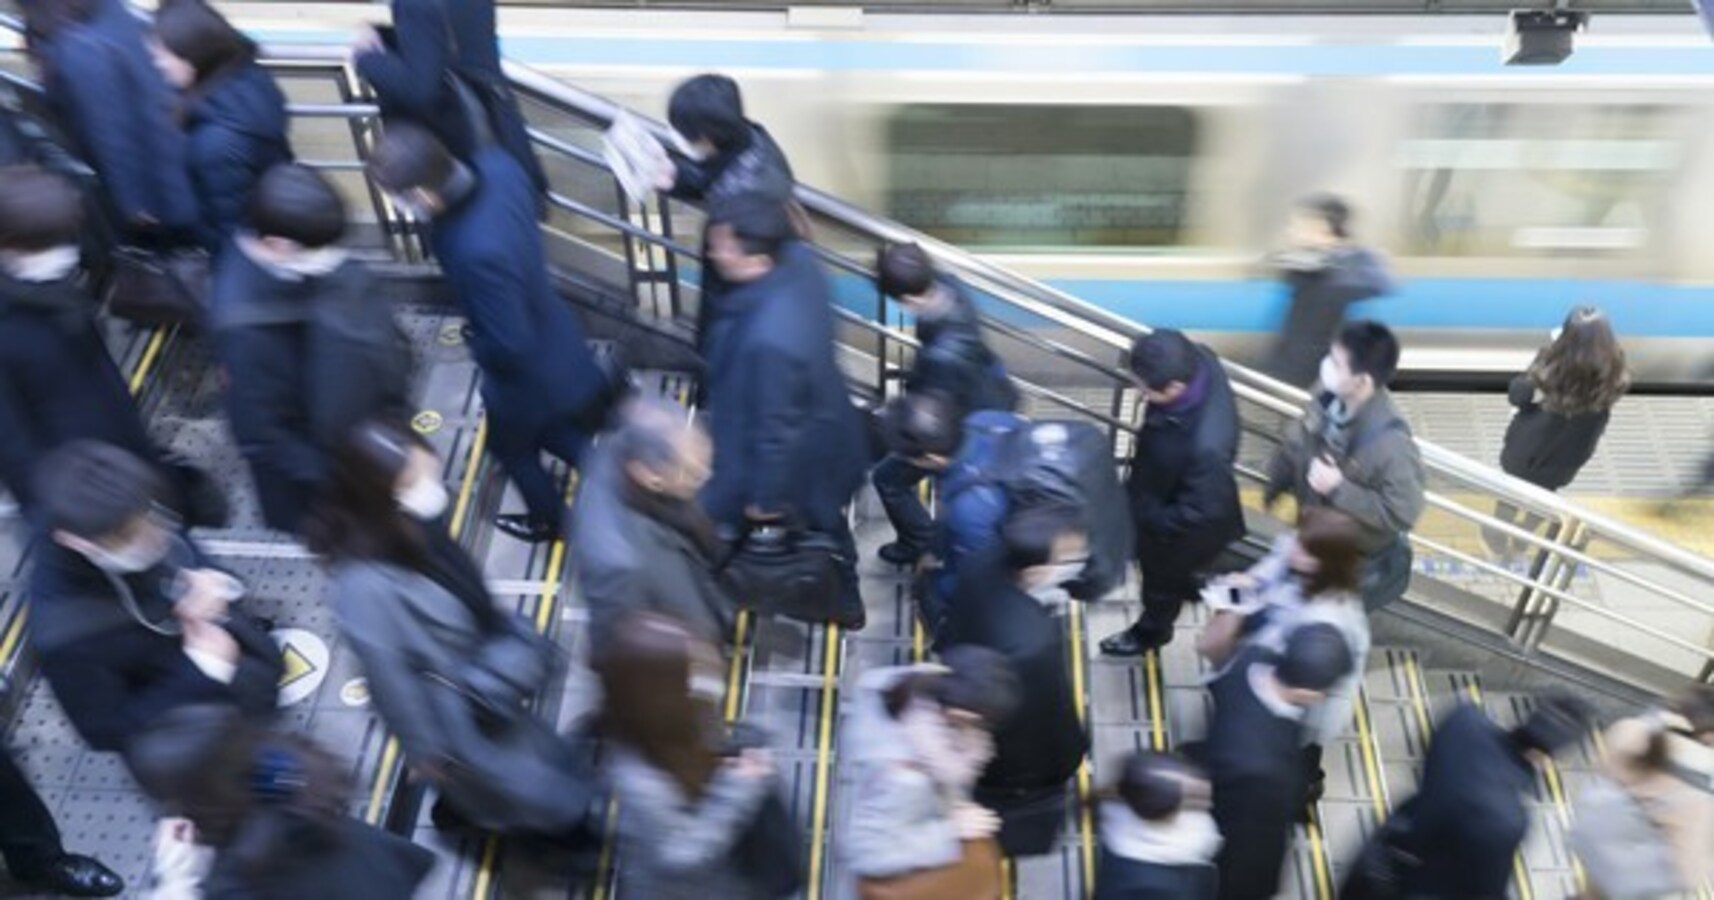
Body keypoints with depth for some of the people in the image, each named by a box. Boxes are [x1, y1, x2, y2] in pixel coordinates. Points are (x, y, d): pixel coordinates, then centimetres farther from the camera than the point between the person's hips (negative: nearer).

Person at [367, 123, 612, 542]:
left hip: (528, 372, -6)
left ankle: (547, 520, 53)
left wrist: (477, 346, -10)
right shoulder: (495, 165, -21)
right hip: (554, 338, 6)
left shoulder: (478, 251, -44)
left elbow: (510, 345, -33)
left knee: (511, 445, 26)